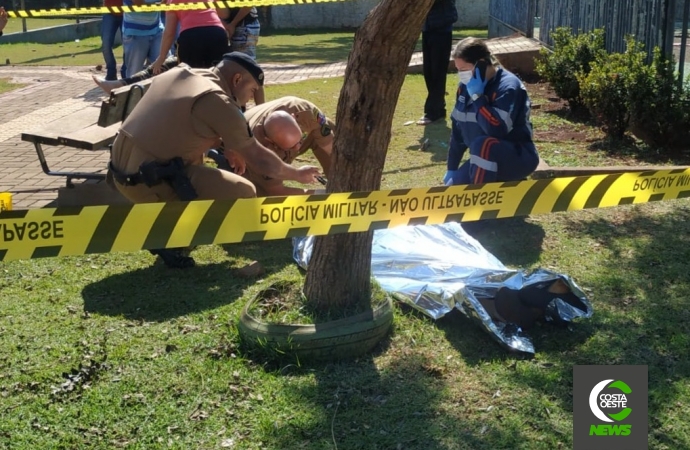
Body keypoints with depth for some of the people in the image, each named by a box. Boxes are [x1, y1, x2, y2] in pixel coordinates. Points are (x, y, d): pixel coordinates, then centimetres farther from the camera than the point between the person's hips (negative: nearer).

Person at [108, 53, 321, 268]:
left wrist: (227, 146, 28)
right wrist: (297, 174, 14)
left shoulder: (177, 73, 15)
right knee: (244, 193, -4)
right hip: (148, 179, -9)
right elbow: (259, 159, -3)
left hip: (120, 169, 9)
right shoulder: (218, 102, -8)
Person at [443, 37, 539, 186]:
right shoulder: (465, 86, 2)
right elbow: (458, 128, 9)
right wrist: (451, 168, 10)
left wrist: (477, 96, -28)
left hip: (519, 157, -8)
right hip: (486, 160, 8)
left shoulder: (508, 86, -21)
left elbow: (496, 130, -34)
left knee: (483, 145, -36)